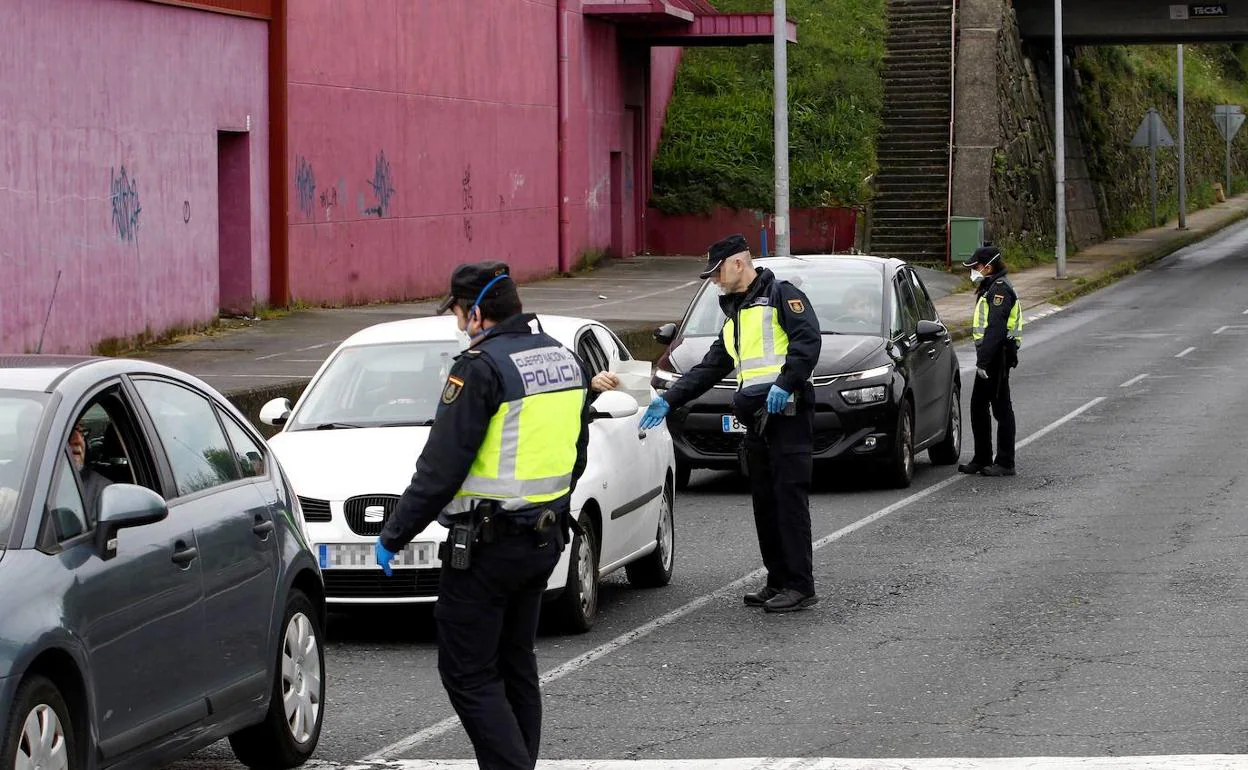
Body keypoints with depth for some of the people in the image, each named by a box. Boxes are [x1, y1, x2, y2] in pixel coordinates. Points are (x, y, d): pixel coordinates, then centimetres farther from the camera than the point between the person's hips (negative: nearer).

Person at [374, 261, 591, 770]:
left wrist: (394, 535, -9)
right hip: (545, 537, 9)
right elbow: (575, 454, 18)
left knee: (468, 674, -4)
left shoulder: (481, 366, -17)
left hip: (486, 544, -9)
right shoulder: (565, 359, 10)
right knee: (515, 664, 18)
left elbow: (442, 465, -17)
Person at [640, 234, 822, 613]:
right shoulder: (735, 316, 25)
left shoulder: (781, 296, -2)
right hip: (756, 420, 9)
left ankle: (800, 585, -9)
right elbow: (708, 369, 26)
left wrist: (785, 384, -25)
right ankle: (778, 582, 13)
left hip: (788, 413, -9)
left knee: (790, 499, -10)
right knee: (765, 504, 8)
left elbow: (808, 340, -15)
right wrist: (668, 400, 18)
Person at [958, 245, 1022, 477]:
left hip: (998, 355, -11)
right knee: (978, 407, 14)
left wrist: (984, 361, -26)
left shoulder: (1000, 289, -15)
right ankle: (981, 459, 21)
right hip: (989, 356, 11)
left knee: (1001, 409, -5)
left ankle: (1005, 463, -2)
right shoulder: (989, 288, 18)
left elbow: (995, 329, -23)